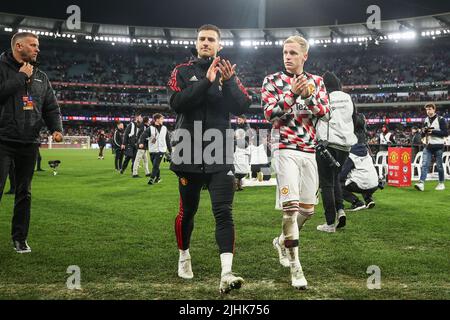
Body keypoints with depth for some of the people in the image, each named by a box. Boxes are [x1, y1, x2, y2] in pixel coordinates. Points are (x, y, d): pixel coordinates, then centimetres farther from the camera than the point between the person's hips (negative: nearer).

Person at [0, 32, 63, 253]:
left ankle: (20, 238, 20)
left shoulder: (41, 77, 15)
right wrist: (20, 77, -13)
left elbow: (51, 108, 15)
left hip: (29, 143, 5)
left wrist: (57, 128, -3)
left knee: (24, 193, 10)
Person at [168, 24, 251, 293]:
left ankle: (227, 273, -15)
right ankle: (184, 256, 36)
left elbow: (243, 107, -2)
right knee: (188, 211, 12)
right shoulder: (183, 72, 5)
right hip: (190, 154, 0)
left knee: (223, 212, -10)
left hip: (220, 154, 0)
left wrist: (228, 82, -17)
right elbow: (177, 104, -13)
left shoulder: (228, 73, 10)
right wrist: (207, 82, -19)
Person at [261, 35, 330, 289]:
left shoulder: (316, 81, 12)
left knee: (308, 208, 9)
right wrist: (292, 93, -18)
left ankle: (283, 241, 35)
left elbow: (325, 112, 0)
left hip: (309, 151, 4)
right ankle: (295, 266, -8)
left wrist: (308, 95, -15)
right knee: (290, 205, -13)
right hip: (285, 149, -4)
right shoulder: (272, 80, 3)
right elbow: (270, 114, -8)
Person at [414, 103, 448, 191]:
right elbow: (423, 135, 21)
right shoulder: (426, 120, 13)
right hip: (428, 146, 4)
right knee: (424, 164, -8)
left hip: (438, 146, -4)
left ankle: (441, 183, 19)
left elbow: (446, 133, -9)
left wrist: (433, 131, -16)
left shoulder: (440, 119, -4)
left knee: (439, 166, 5)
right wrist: (424, 131, -2)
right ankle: (421, 183, -17)